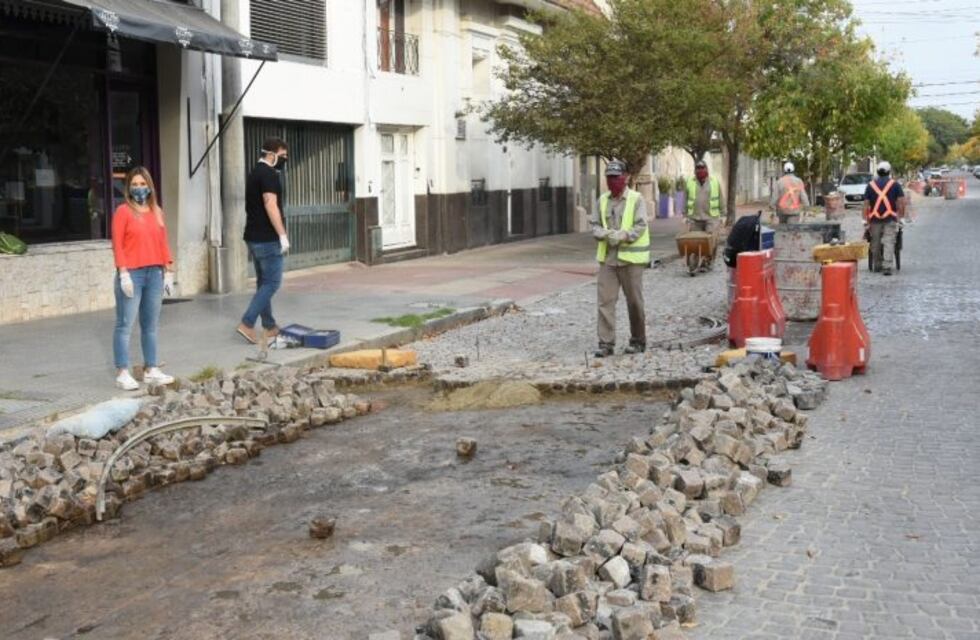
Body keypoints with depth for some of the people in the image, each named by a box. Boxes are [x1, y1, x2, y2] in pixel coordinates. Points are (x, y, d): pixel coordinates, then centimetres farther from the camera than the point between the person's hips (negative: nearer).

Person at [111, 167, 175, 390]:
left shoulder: (157, 212, 13)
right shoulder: (123, 211, -2)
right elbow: (117, 244, -7)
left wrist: (168, 272, 10)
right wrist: (123, 273, -14)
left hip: (155, 273, 5)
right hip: (132, 274, -5)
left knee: (151, 325, 9)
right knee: (125, 325, -4)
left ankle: (151, 370, 16)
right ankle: (122, 373, -3)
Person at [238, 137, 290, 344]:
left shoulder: (254, 173, 18)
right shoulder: (269, 174, -13)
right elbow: (270, 205, -23)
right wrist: (283, 235, -22)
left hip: (254, 237, 10)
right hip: (268, 239, -10)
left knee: (263, 282, 13)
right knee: (272, 282, -6)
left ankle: (270, 327, 18)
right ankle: (247, 324, -11)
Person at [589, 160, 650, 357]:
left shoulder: (636, 199, -4)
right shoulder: (602, 200, 10)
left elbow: (640, 227, -11)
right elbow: (595, 225, 10)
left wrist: (621, 236, -24)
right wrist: (604, 234, -11)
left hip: (631, 258, -4)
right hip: (607, 258, 4)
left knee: (634, 301, 6)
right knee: (605, 300, -3)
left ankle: (638, 341, 19)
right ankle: (606, 342, -1)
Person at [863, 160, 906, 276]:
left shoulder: (871, 185, 7)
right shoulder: (895, 184, 2)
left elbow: (866, 204, 4)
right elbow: (901, 202, -3)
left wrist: (865, 220, 7)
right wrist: (901, 216, 4)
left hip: (875, 218, 2)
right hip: (890, 218, -2)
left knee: (876, 243, 13)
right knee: (889, 242, -5)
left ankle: (877, 265, 23)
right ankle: (887, 267, -15)